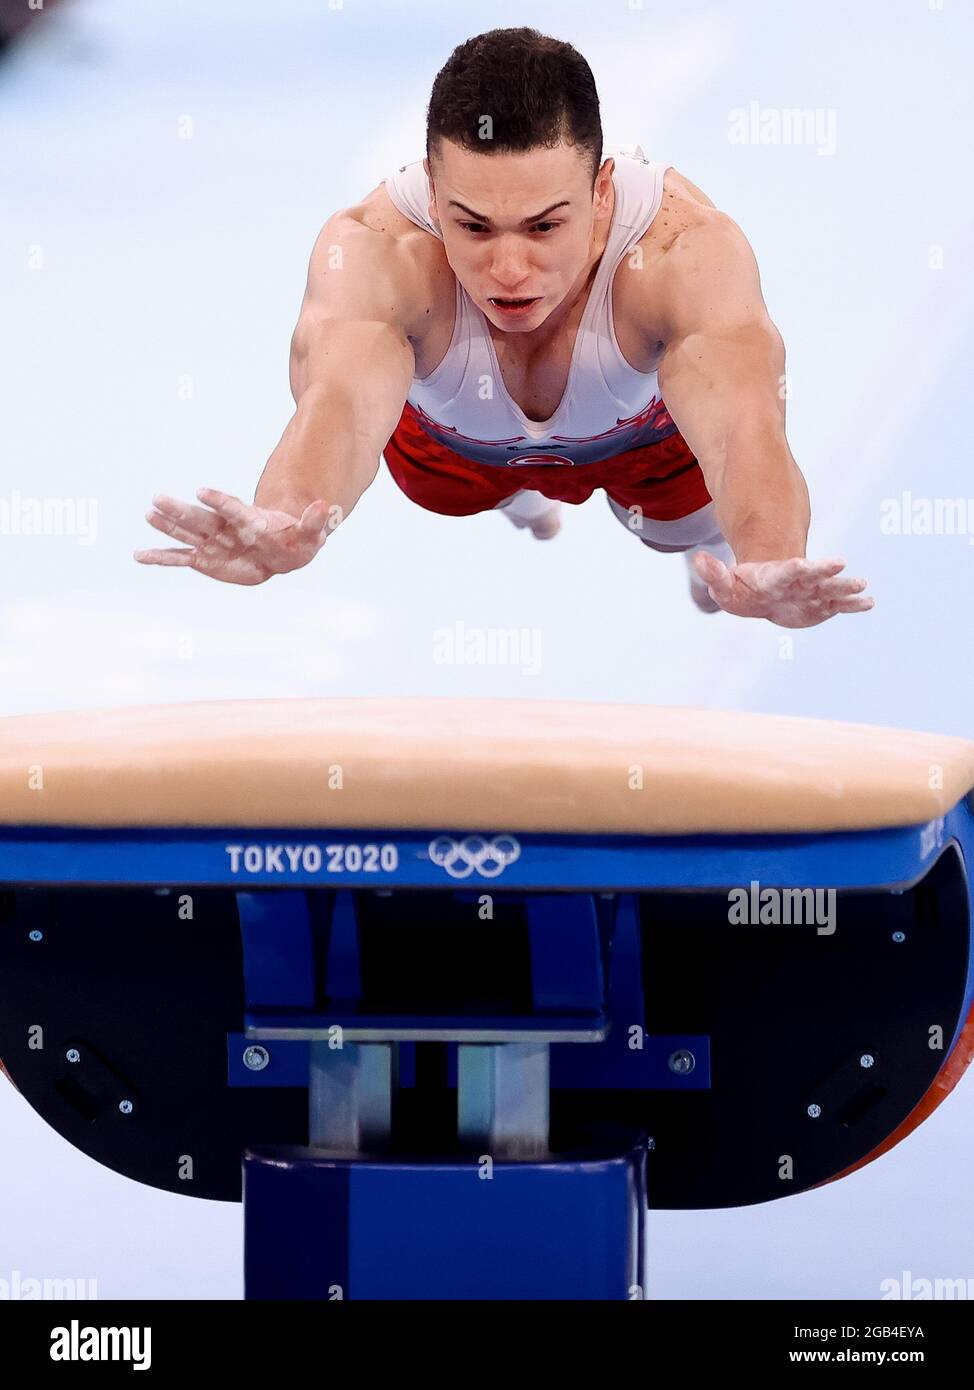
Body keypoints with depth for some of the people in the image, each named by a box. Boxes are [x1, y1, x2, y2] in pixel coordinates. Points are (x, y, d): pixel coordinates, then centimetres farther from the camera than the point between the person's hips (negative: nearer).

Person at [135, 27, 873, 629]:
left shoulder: (686, 249, -49)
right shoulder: (376, 250, -48)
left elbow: (742, 427, -64)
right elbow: (344, 401, -66)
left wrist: (769, 567, -88)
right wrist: (279, 529, -90)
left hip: (650, 424, -1)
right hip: (454, 434, 1)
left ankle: (710, 551, 50)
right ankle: (521, 495, 60)